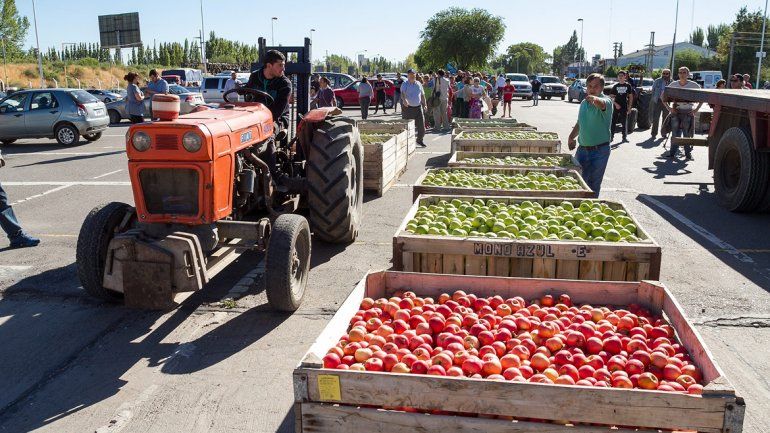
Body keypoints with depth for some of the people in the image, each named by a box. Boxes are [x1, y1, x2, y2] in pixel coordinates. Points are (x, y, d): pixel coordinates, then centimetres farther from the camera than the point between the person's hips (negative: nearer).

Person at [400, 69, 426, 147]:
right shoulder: (405, 84, -4)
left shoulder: (419, 84, 10)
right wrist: (404, 100, -42)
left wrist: (424, 104, 16)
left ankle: (419, 140, 22)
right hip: (408, 108, -4)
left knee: (421, 125, 2)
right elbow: (402, 93, -23)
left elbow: (422, 95, 20)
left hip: (418, 107, 4)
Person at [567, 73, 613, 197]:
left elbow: (602, 104, -38)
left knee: (593, 185, 1)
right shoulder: (584, 103, 10)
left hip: (599, 151, -6)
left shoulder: (606, 101, -11)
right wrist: (571, 137, 13)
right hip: (582, 149, 6)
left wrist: (594, 98, -59)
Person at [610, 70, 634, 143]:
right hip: (616, 107, 1)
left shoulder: (628, 86, 3)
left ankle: (624, 137, 10)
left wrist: (629, 107, 0)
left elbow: (631, 97, 6)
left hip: (624, 107, -1)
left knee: (624, 123, 3)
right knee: (613, 122, 0)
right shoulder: (615, 86, 4)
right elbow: (611, 97, 3)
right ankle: (611, 136, 7)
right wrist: (615, 104, -11)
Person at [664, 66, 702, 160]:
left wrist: (696, 109, -5)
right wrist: (669, 108, 0)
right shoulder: (674, 84, 1)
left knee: (687, 134, 0)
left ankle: (688, 153, 9)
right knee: (675, 133, -2)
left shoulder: (693, 85, -3)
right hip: (676, 111, 1)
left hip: (688, 112, -1)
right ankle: (672, 152, 4)